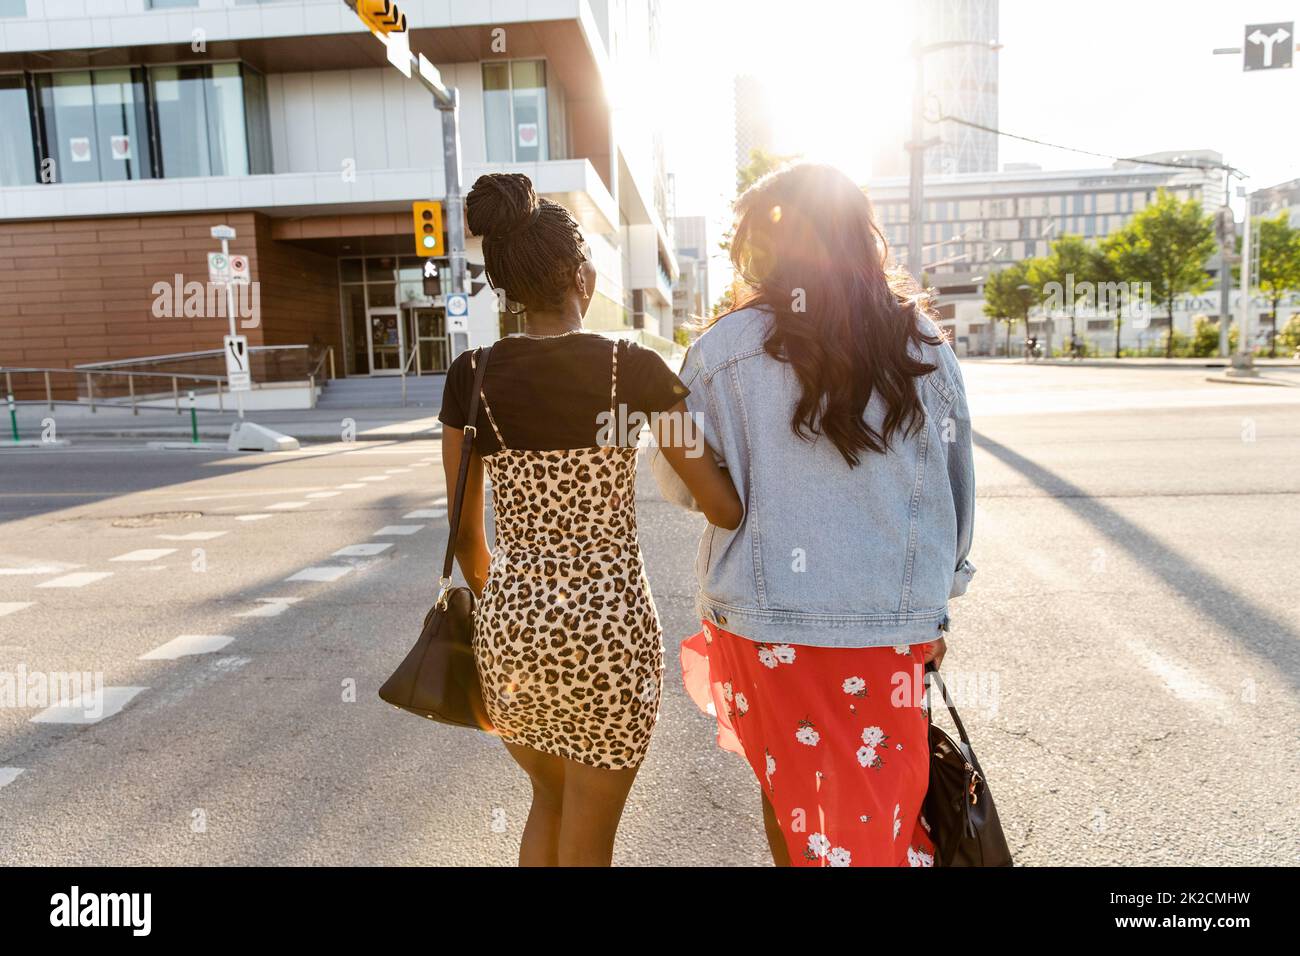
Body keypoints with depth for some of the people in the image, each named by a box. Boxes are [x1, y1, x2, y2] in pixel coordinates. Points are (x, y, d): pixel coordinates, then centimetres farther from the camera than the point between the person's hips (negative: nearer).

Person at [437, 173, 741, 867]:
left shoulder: (471, 376, -3)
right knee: (588, 842, 16)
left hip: (509, 625, 4)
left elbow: (466, 534, 3)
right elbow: (724, 507, -10)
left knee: (549, 797, 30)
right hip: (608, 625, -3)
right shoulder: (633, 368, -11)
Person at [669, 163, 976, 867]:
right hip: (893, 624, 2)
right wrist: (933, 599, 18)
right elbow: (953, 492, 5)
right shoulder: (923, 346, 0)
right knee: (882, 804, 16)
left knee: (788, 791, 18)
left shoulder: (723, 350, -8)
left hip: (768, 621, -1)